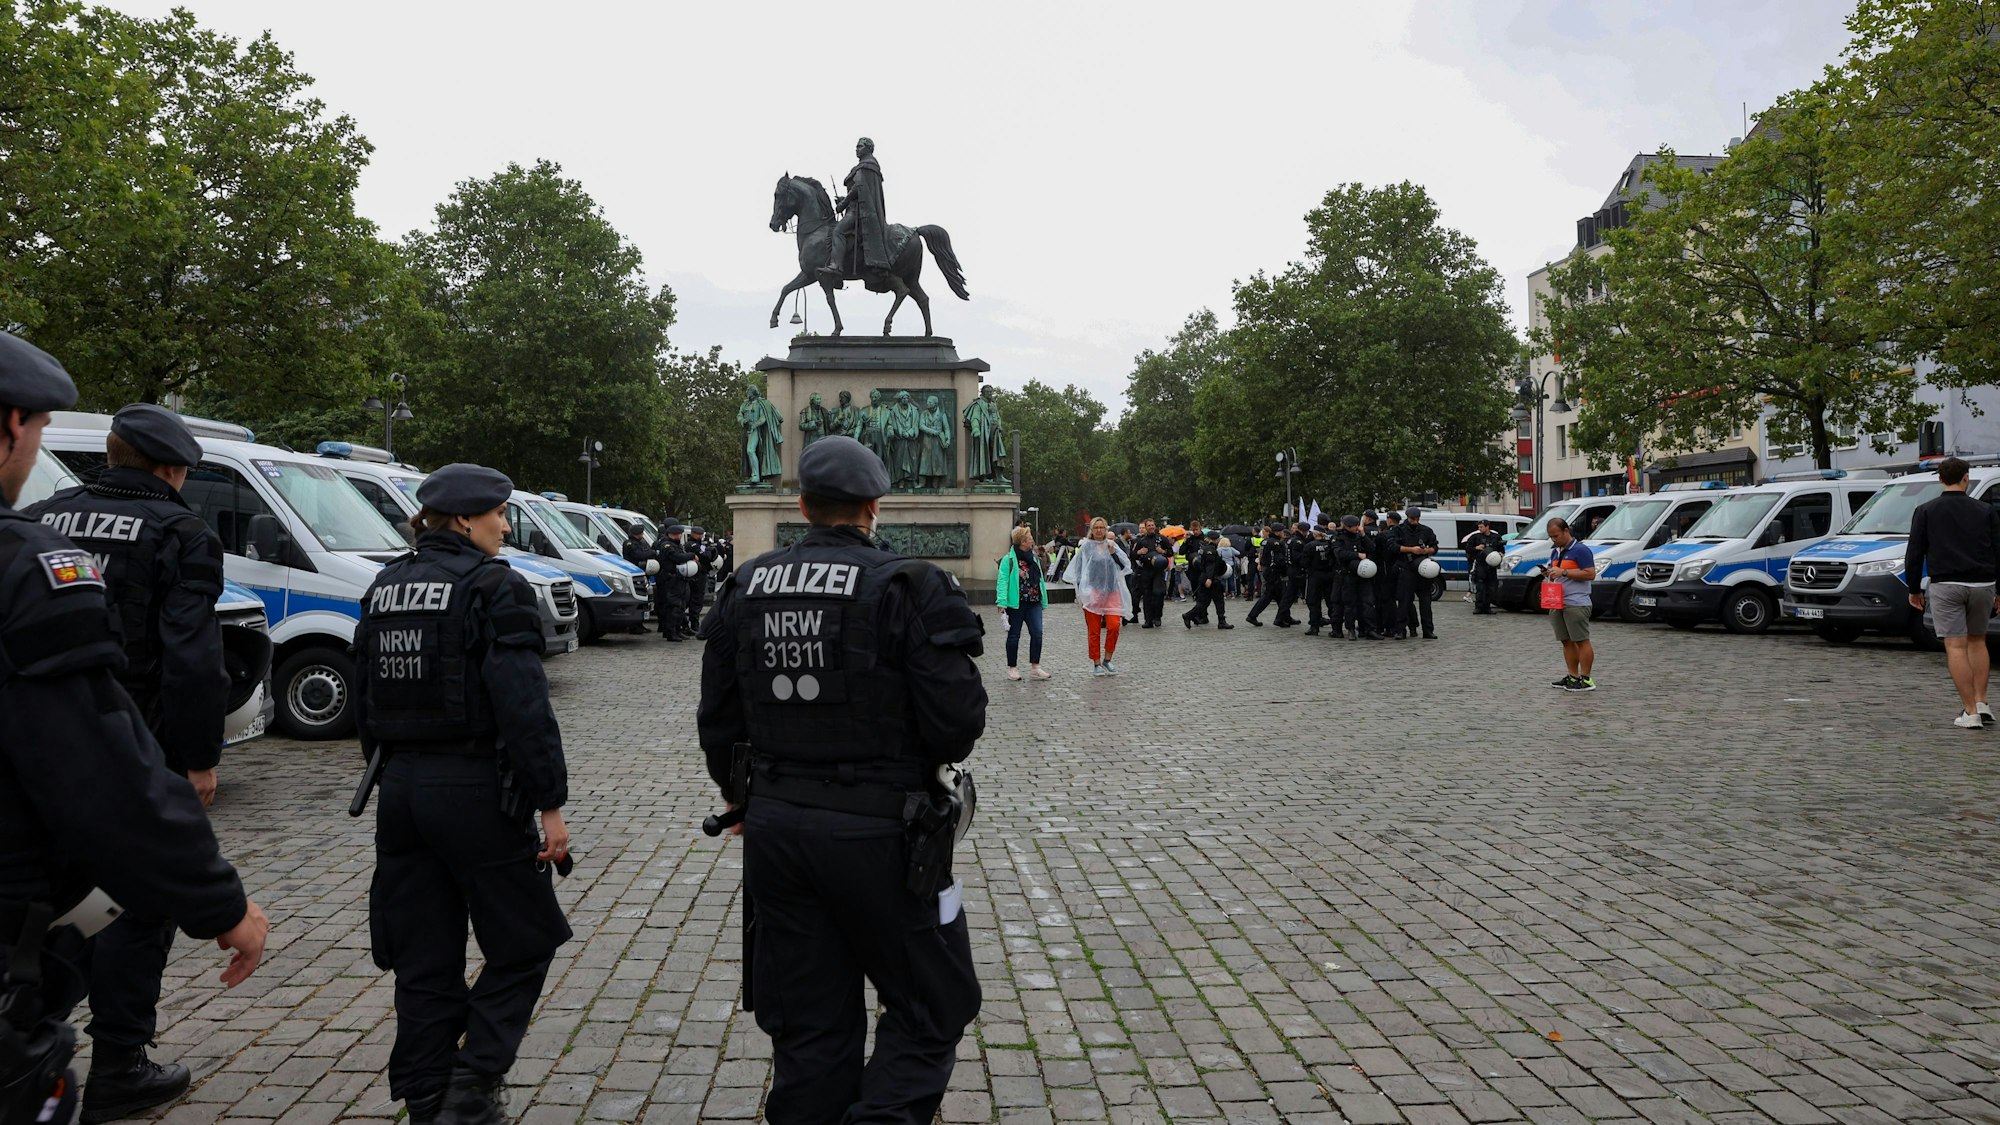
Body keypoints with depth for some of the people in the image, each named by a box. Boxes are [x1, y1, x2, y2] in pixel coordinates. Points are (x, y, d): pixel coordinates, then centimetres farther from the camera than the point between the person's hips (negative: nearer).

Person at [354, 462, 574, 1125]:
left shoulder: (384, 588, 10)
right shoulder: (494, 588, -13)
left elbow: (365, 703, 15)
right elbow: (523, 708, -19)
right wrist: (550, 805, -15)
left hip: (401, 791, 7)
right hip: (475, 791, -7)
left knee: (424, 962, 15)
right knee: (524, 943, 10)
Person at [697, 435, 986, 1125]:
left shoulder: (745, 589, 4)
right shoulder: (907, 588, -12)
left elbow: (717, 722, 10)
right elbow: (959, 723, -16)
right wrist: (933, 750, 7)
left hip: (775, 828, 5)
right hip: (878, 832, -5)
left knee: (807, 1025, 16)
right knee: (930, 1005, 12)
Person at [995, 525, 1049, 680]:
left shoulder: (1034, 558, 13)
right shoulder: (1008, 560, -8)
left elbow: (1040, 580, 17)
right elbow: (1003, 581, -13)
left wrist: (1043, 601, 15)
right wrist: (1002, 602, -21)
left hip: (1034, 603, 5)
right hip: (1016, 604, -5)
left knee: (1037, 633, -4)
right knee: (1014, 636, 5)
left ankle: (1035, 667, 5)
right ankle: (1012, 668, 16)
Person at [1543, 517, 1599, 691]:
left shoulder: (1580, 550, -9)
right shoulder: (1555, 552, 17)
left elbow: (1590, 574, -15)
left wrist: (1564, 572, -19)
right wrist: (1548, 573, 5)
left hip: (1576, 603, -9)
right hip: (1558, 603, 9)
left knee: (1581, 641, -5)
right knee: (1567, 642, 10)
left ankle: (1586, 680, -3)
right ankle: (1573, 677, 16)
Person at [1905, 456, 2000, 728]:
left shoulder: (1926, 512, 4)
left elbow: (1914, 554, 2)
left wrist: (1914, 589, 11)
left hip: (1946, 585, -3)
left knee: (1956, 647, -3)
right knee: (1977, 641, 19)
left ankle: (1970, 711, -6)